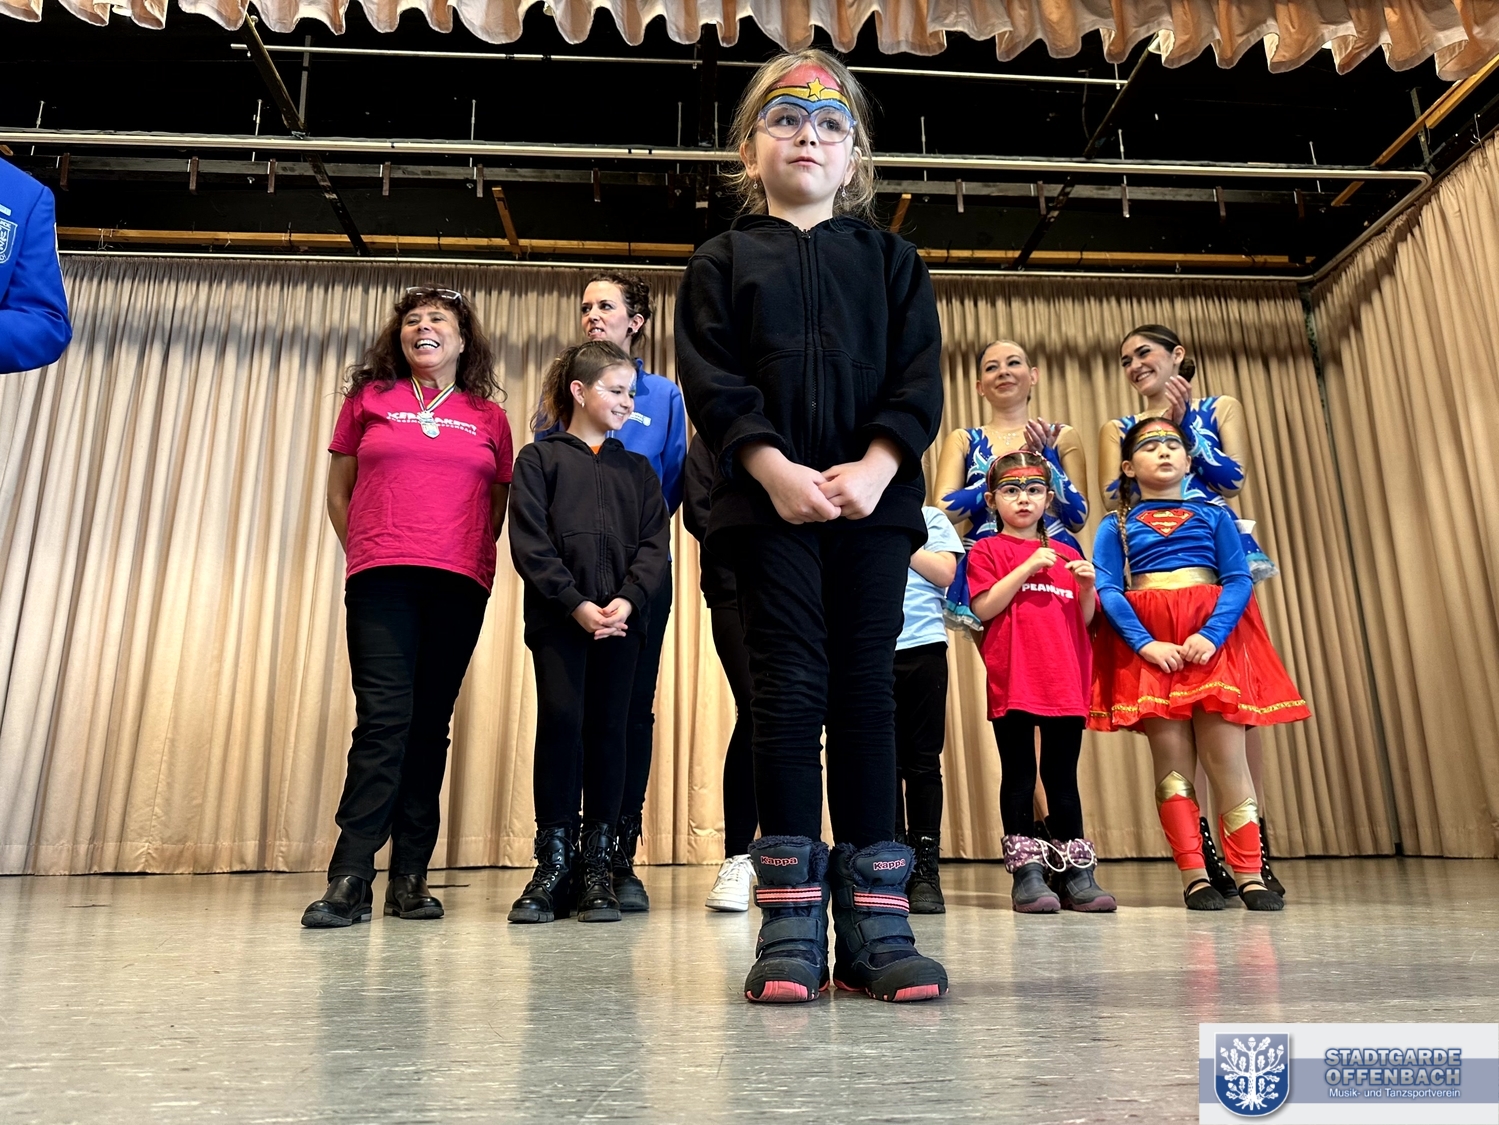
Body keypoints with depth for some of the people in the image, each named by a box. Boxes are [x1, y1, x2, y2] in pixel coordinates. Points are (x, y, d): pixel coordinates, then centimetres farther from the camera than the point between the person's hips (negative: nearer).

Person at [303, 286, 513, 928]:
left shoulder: (489, 417, 15)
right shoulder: (367, 399, 15)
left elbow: (498, 505, 17)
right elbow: (338, 493, 17)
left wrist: (471, 561, 7)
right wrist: (368, 557, 8)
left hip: (459, 586, 1)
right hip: (380, 580, -1)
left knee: (430, 725, 2)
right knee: (383, 718, -10)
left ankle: (410, 879, 8)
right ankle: (349, 881, -7)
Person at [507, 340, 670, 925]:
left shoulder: (637, 470, 18)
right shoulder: (539, 458, 9)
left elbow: (653, 545, 8)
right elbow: (529, 543, -2)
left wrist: (628, 600, -10)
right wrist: (576, 604, -12)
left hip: (623, 617, 3)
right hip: (557, 615, -2)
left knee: (608, 728, 2)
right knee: (560, 722, -8)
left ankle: (597, 865, 8)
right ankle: (553, 864, 2)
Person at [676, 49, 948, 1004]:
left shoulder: (889, 257, 17)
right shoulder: (725, 259, 13)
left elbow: (920, 376, 5)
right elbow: (711, 380, 0)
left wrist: (876, 467, -12)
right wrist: (774, 470, -14)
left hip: (873, 498, 1)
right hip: (770, 500, -1)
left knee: (868, 692, 0)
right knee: (790, 692, -3)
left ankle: (876, 921, 6)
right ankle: (791, 926, 3)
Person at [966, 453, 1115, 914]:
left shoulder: (1066, 554, 18)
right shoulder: (987, 551, 6)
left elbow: (1084, 620, 16)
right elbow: (983, 608, -9)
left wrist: (1087, 587, -3)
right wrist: (1027, 567, -12)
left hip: (1065, 682, 4)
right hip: (1012, 681, -4)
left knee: (1063, 776, 9)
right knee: (1019, 776, 1)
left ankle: (1076, 873, 15)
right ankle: (1027, 873, 7)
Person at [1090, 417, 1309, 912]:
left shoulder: (1214, 514, 15)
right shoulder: (1116, 526, 12)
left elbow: (1239, 579, 3)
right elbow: (1108, 591, -1)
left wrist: (1212, 634, -14)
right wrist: (1144, 642, -16)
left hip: (1213, 637, 1)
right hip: (1148, 641, 0)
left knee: (1225, 751, -6)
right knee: (1172, 756, -3)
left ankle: (1250, 873, 2)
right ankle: (1194, 876, 1)